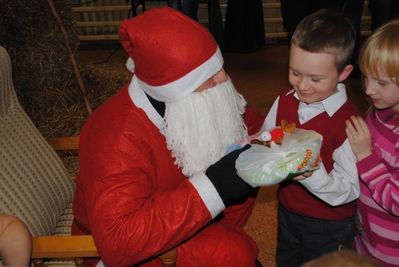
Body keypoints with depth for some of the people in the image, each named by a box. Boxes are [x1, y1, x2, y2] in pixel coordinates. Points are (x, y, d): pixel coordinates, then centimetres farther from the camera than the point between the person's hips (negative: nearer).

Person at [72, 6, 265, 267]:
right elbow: (117, 244, -42)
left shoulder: (204, 100, -17)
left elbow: (251, 124, 2)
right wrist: (213, 186, -44)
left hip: (184, 211, 7)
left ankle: (222, 233, 9)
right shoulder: (119, 139, -36)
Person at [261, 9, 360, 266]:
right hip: (287, 212, 5)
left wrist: (313, 175, -40)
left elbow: (349, 190, -24)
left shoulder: (348, 123, -27)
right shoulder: (284, 101, -9)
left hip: (329, 226, -5)